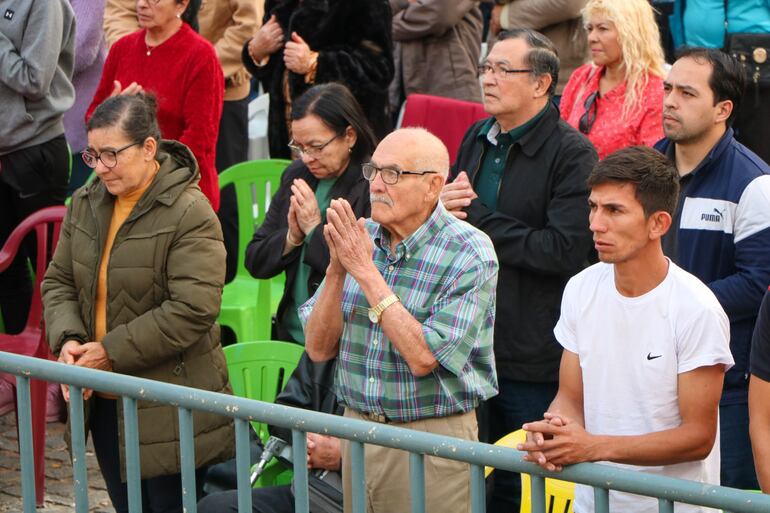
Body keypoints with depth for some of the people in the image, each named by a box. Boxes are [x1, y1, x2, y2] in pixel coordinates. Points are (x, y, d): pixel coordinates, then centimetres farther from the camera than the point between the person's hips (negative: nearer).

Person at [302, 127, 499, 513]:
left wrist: (366, 271, -20)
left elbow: (422, 357, -22)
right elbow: (319, 349, 1)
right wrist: (337, 268, -13)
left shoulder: (470, 256, -13)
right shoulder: (359, 238, 3)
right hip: (357, 426, 5)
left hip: (432, 437, -5)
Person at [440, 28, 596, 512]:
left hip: (535, 362, -7)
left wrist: (476, 217, -15)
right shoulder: (476, 140, 12)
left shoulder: (572, 154, -11)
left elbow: (565, 250, -21)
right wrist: (444, 208, -2)